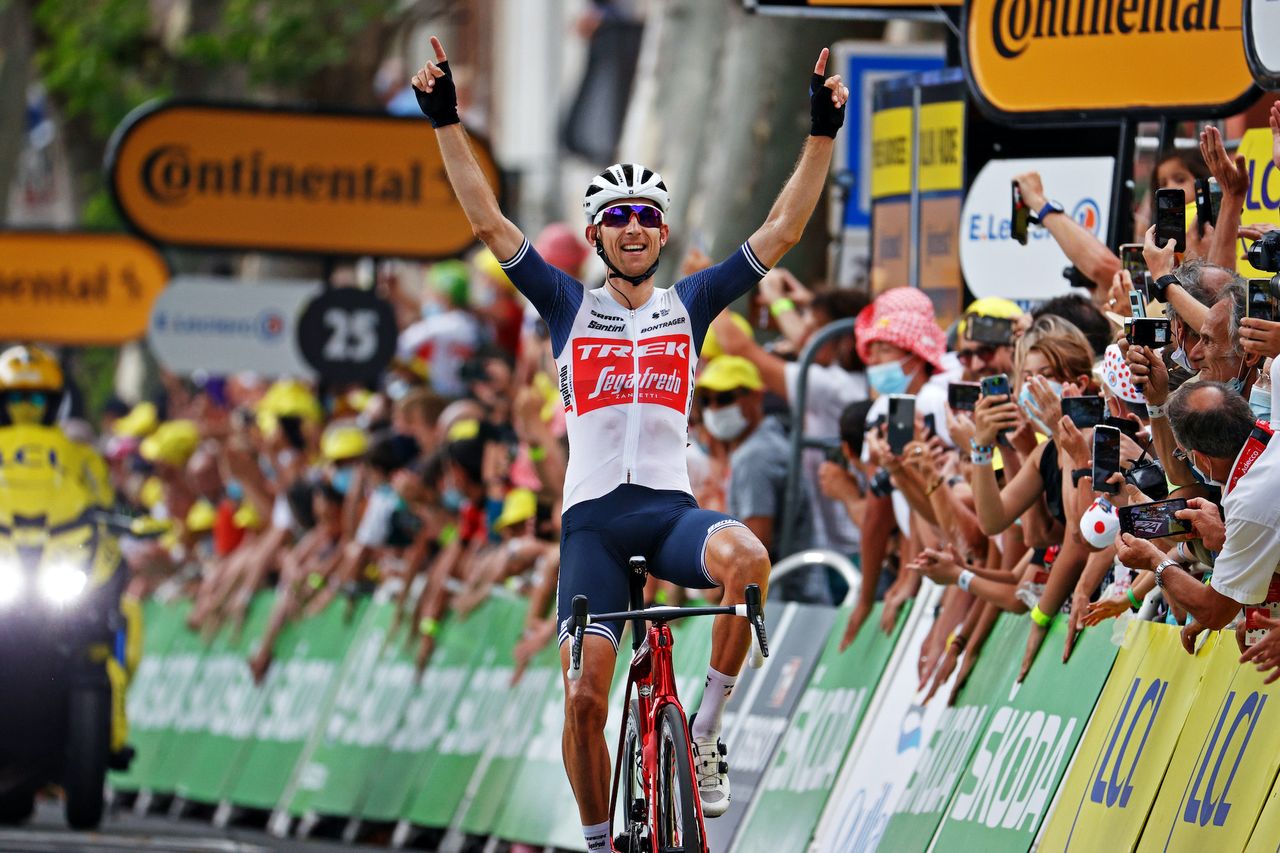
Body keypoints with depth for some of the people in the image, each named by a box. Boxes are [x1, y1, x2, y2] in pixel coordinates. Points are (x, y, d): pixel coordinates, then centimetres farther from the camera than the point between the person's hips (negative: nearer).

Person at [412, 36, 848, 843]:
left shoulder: (690, 304, 12)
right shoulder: (569, 305, 11)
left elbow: (784, 231, 8)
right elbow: (488, 220, 4)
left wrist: (822, 134, -1)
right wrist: (448, 122, -4)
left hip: (671, 508, 0)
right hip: (594, 515, 0)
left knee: (746, 557, -35)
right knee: (584, 697, -11)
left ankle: (706, 732, -17)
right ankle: (599, 845, 7)